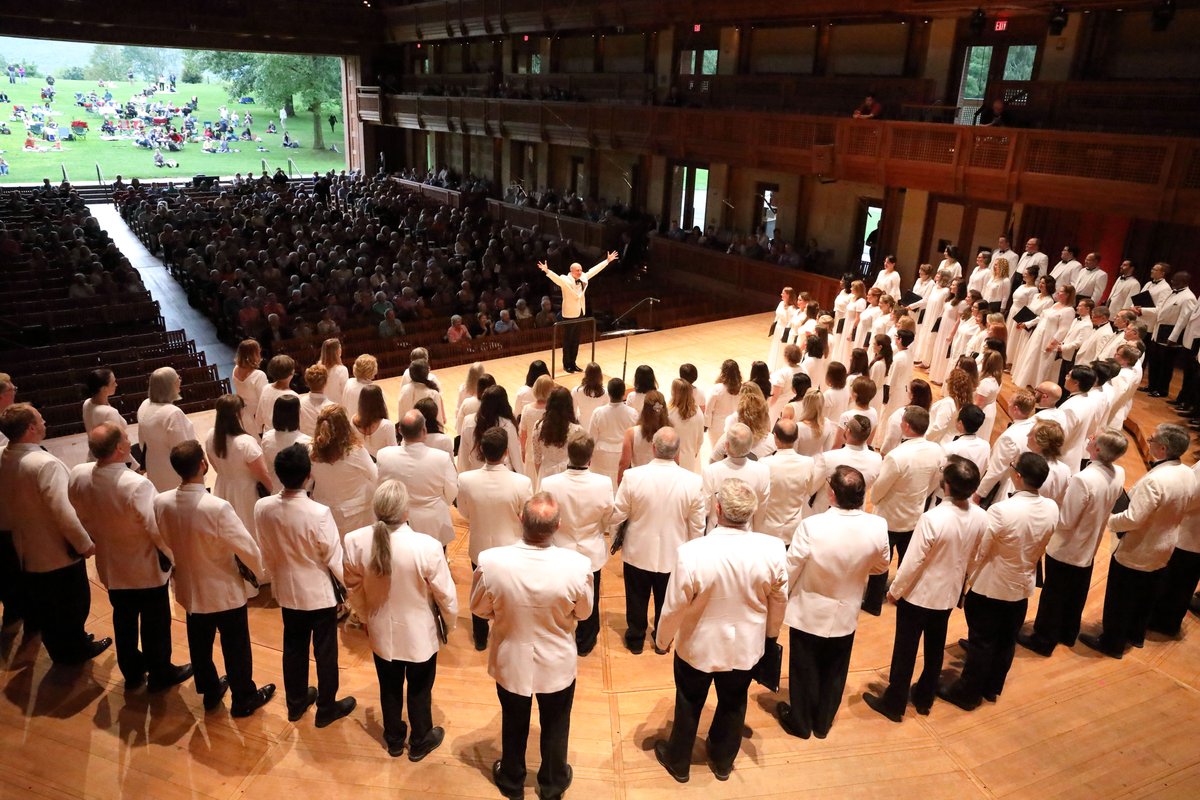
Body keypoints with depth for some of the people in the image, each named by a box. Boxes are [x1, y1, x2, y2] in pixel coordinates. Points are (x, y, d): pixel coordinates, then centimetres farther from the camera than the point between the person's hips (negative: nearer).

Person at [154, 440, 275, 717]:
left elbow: (163, 542, 3)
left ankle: (210, 692, 45)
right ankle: (244, 699, 33)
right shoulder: (217, 508, -33)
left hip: (189, 588, 5)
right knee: (235, 647, 15)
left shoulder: (161, 503, -16)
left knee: (200, 644, 25)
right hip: (225, 591, -5)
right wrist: (260, 569, -2)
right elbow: (247, 548, -23)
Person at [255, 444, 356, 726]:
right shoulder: (319, 513, -30)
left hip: (287, 590, 5)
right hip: (320, 592, -4)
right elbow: (334, 557, -18)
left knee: (293, 647, 23)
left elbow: (265, 552, 0)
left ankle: (296, 702, 41)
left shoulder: (262, 508, -16)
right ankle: (327, 708, 30)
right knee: (325, 651, 14)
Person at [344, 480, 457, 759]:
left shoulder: (355, 542, -21)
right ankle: (420, 742, 43)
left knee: (390, 688, 26)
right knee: (419, 690, 22)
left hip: (381, 631, 3)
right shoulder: (427, 546, -31)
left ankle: (394, 740, 48)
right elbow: (446, 594, -17)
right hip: (419, 633, -3)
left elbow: (354, 589, -4)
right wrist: (450, 623, 4)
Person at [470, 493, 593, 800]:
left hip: (511, 660, 1)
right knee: (555, 725, 27)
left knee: (514, 724, 28)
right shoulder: (576, 565, -30)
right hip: (557, 662, 0)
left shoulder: (491, 562, -30)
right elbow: (583, 613, -10)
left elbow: (478, 608, -10)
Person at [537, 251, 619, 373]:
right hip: (569, 314, -7)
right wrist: (547, 271, -53)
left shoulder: (583, 278, 4)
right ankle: (567, 364, 11)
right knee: (568, 340, 3)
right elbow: (556, 277, -33)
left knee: (576, 340, 13)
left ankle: (573, 363, 23)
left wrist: (607, 261, 20)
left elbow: (594, 270, 14)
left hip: (580, 313, 7)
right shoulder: (565, 280, -15)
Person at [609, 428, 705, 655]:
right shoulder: (693, 481, -18)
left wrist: (615, 534, 10)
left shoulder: (632, 476, -22)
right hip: (673, 554, 1)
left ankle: (635, 639, 40)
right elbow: (697, 526, -9)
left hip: (638, 551, 0)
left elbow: (616, 514, -12)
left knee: (637, 600, 22)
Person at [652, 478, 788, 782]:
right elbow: (779, 600, -7)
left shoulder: (692, 552, -33)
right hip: (746, 646, 3)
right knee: (733, 704, 28)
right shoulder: (773, 549, -24)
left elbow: (674, 607, -20)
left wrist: (661, 640, 0)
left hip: (699, 645, -2)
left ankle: (678, 761, 47)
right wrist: (771, 633, 14)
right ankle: (723, 761, 51)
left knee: (689, 704, 24)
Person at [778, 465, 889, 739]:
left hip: (809, 612, -2)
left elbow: (790, 570, -18)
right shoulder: (878, 527, -21)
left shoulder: (811, 526, -31)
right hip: (846, 614, 3)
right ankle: (823, 723, 42)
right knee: (834, 672, 24)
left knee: (804, 671, 19)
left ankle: (800, 722, 38)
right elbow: (882, 566, -1)